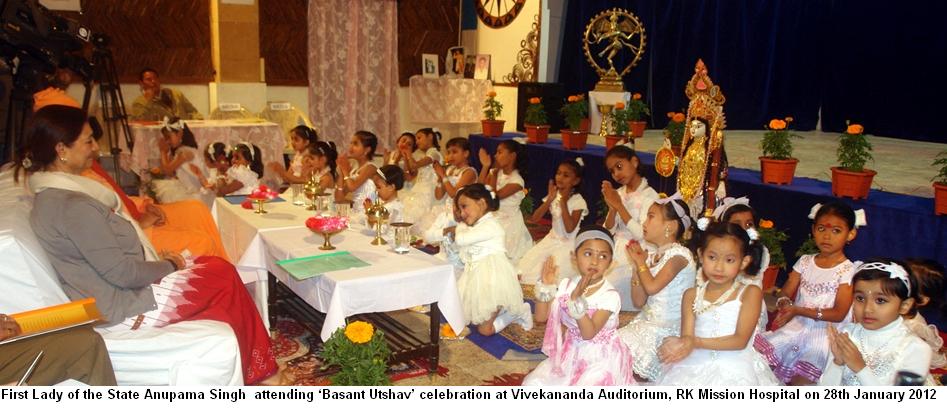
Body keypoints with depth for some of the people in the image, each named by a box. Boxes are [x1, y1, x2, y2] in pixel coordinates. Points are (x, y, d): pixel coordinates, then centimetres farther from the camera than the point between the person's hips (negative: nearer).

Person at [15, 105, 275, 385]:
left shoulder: (53, 193, 7)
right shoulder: (73, 206, -26)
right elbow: (123, 273, -24)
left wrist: (159, 260, 3)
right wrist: (169, 266, -8)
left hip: (116, 288, 10)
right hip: (122, 308, -10)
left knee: (219, 268, 7)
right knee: (225, 279, -4)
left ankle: (255, 370, 13)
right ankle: (253, 374, 14)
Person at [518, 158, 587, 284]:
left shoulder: (578, 201, -14)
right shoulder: (553, 195, 1)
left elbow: (569, 229, -23)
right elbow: (534, 218, -6)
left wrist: (563, 202, -24)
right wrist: (550, 199, -17)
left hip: (568, 244, -6)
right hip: (552, 239, 6)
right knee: (524, 267, -7)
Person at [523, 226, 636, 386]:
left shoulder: (609, 295, -19)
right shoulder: (566, 285, -4)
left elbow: (588, 333, -27)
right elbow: (541, 317, -2)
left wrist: (577, 299, -38)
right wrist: (546, 286, -15)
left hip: (599, 359, -5)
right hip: (570, 354, 5)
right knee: (532, 384, -4)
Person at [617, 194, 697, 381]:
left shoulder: (679, 254, -14)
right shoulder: (651, 255, 8)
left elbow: (652, 287, -26)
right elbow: (639, 301, 5)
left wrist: (641, 262, -8)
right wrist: (637, 264, -1)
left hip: (667, 329, -7)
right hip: (647, 322, 7)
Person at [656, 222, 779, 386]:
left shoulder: (750, 293, -1)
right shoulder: (692, 295, 7)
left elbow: (740, 340, -10)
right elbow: (686, 337, -1)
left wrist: (695, 342, -20)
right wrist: (683, 345, -27)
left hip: (736, 369, -2)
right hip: (697, 366, 2)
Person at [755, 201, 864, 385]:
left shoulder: (848, 270, -6)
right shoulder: (805, 262, 7)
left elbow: (839, 314, -12)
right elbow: (785, 294, 4)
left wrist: (798, 310, -21)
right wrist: (785, 305, -21)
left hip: (823, 332, -4)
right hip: (795, 326, 4)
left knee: (801, 382, -21)